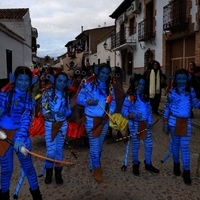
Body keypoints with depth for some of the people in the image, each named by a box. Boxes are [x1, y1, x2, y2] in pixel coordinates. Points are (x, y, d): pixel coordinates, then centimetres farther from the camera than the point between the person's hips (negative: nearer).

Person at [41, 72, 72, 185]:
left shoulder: (66, 95, 6)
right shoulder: (47, 93, -6)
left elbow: (69, 111, 3)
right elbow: (44, 111, -11)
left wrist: (64, 113, -19)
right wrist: (57, 113, -28)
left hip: (63, 125, 3)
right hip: (50, 124, -3)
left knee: (59, 149, 10)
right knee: (51, 150, -3)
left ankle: (58, 174, 25)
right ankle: (49, 173, 21)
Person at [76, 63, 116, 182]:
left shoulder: (109, 87, 7)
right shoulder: (88, 84, -10)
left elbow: (113, 102, 6)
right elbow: (79, 99, -9)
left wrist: (110, 111, -12)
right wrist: (88, 102, -27)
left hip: (104, 119, 6)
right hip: (91, 119, -5)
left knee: (100, 144, 18)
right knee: (94, 145, 0)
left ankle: (95, 165, 37)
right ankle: (96, 169, 16)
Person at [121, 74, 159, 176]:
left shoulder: (145, 96, 7)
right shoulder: (130, 97, -10)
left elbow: (149, 110, 9)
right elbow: (123, 111, -12)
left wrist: (149, 122, -1)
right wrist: (132, 115, -28)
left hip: (145, 124, 5)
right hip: (134, 124, -5)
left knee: (149, 144, 9)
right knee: (136, 145, 8)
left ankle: (148, 164, 28)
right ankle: (135, 165, 27)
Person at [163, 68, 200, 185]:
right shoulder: (172, 91, -5)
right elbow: (167, 107, -2)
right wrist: (165, 123, -3)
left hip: (186, 122, 1)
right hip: (174, 121, 0)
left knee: (185, 146, 1)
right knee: (175, 144, 14)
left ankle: (186, 172, 8)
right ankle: (176, 165, 32)